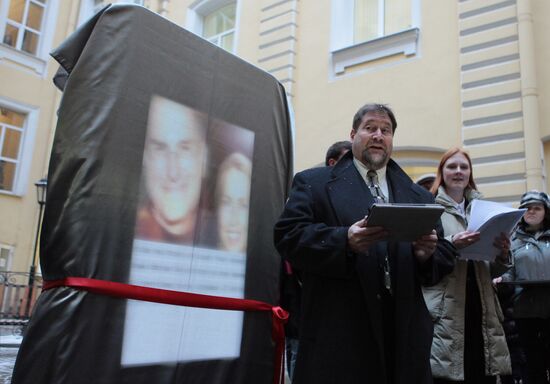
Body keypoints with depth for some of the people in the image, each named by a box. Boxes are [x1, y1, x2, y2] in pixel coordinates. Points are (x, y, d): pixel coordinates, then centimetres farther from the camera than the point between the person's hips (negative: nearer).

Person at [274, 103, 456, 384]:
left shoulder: (420, 197, 17)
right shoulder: (313, 182, 5)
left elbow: (445, 257, 13)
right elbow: (288, 236, -7)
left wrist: (427, 254, -10)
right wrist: (344, 241, -21)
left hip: (405, 334, 4)